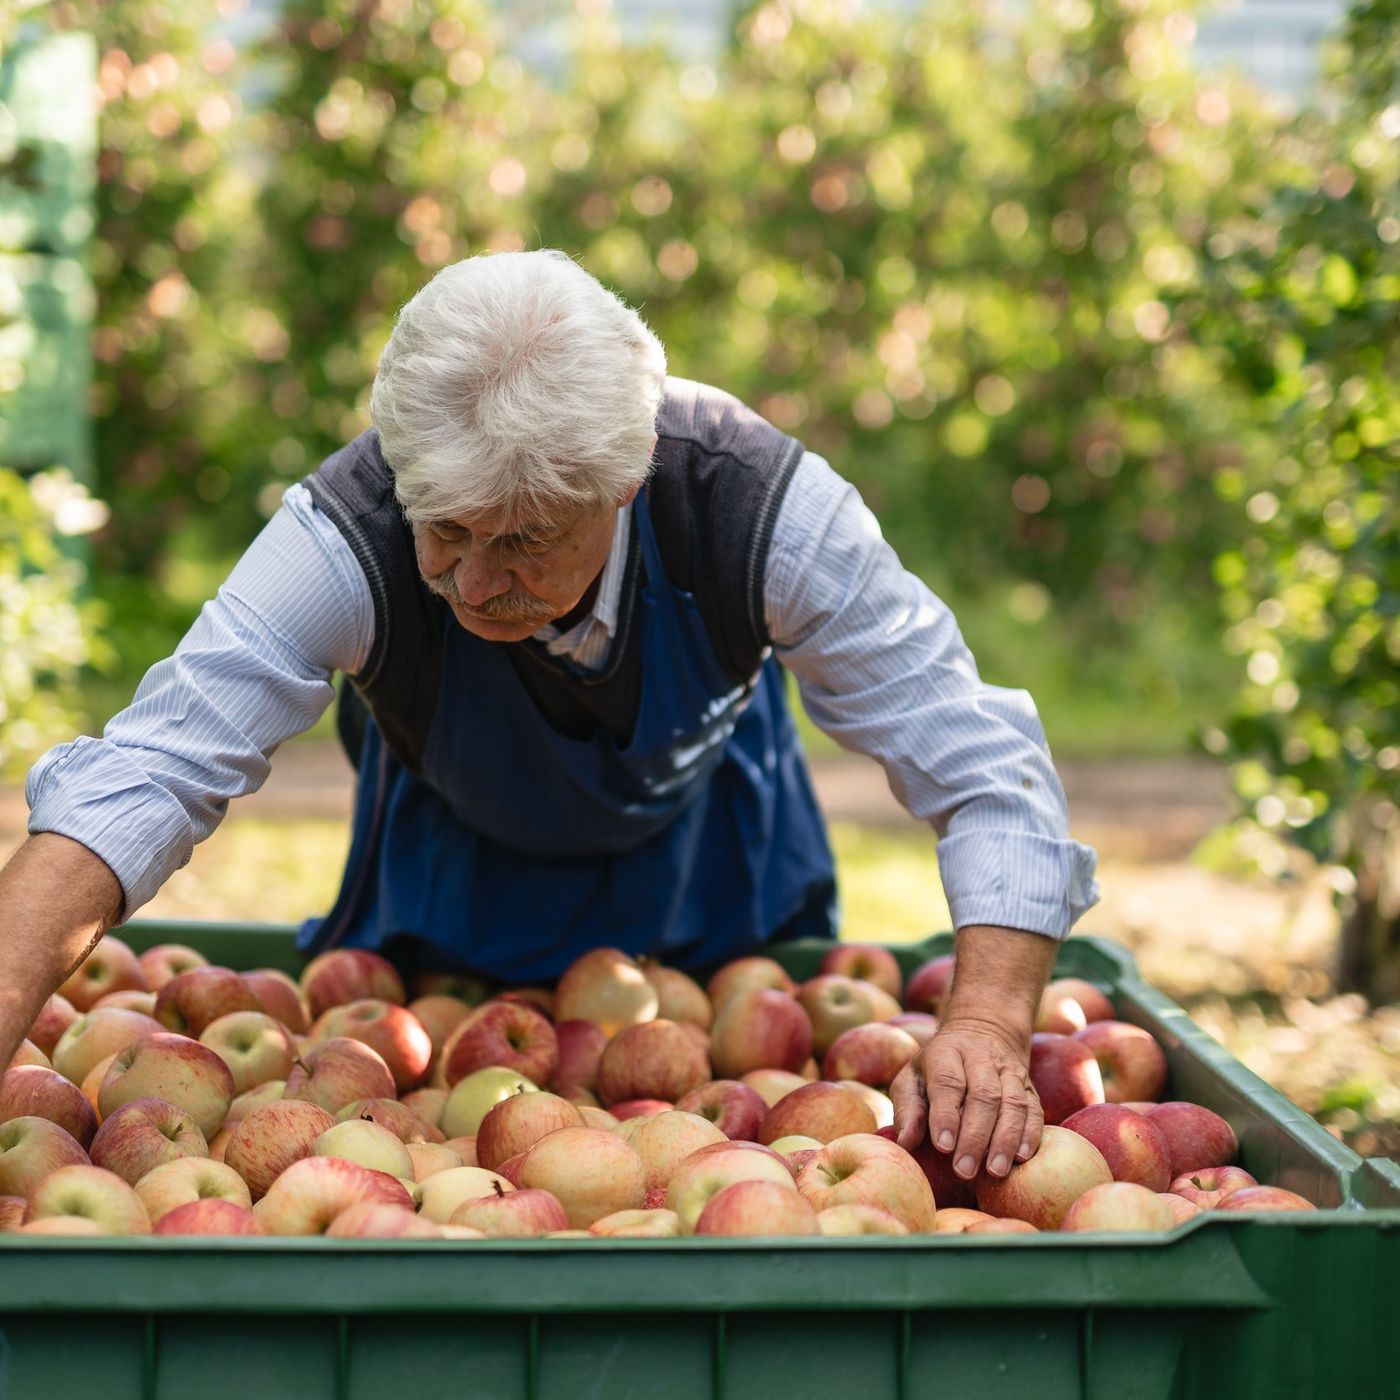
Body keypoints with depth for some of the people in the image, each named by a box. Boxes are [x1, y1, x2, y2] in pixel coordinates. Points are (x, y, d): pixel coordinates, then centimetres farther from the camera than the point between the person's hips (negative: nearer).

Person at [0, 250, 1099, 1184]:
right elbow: (144, 776, -44)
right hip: (452, 893, 0)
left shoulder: (769, 511, -39)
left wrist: (987, 1028, -50)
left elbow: (988, 775, -34)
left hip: (720, 875, 0)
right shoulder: (347, 538, -41)